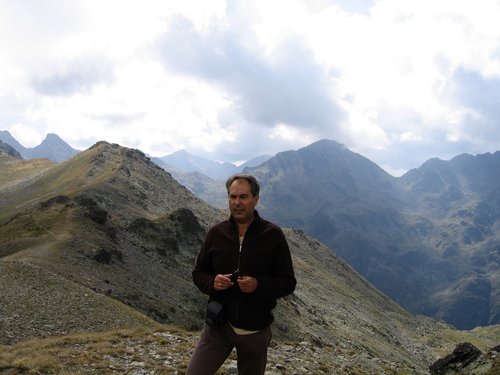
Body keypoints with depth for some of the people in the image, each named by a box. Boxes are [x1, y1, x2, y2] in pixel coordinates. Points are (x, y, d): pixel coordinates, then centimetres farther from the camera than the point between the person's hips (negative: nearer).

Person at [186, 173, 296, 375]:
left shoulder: (273, 235, -8)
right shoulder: (216, 233, -1)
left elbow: (288, 282, -5)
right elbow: (198, 273, 8)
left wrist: (258, 286, -23)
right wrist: (212, 282, -15)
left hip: (256, 330, -1)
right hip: (218, 326, 1)